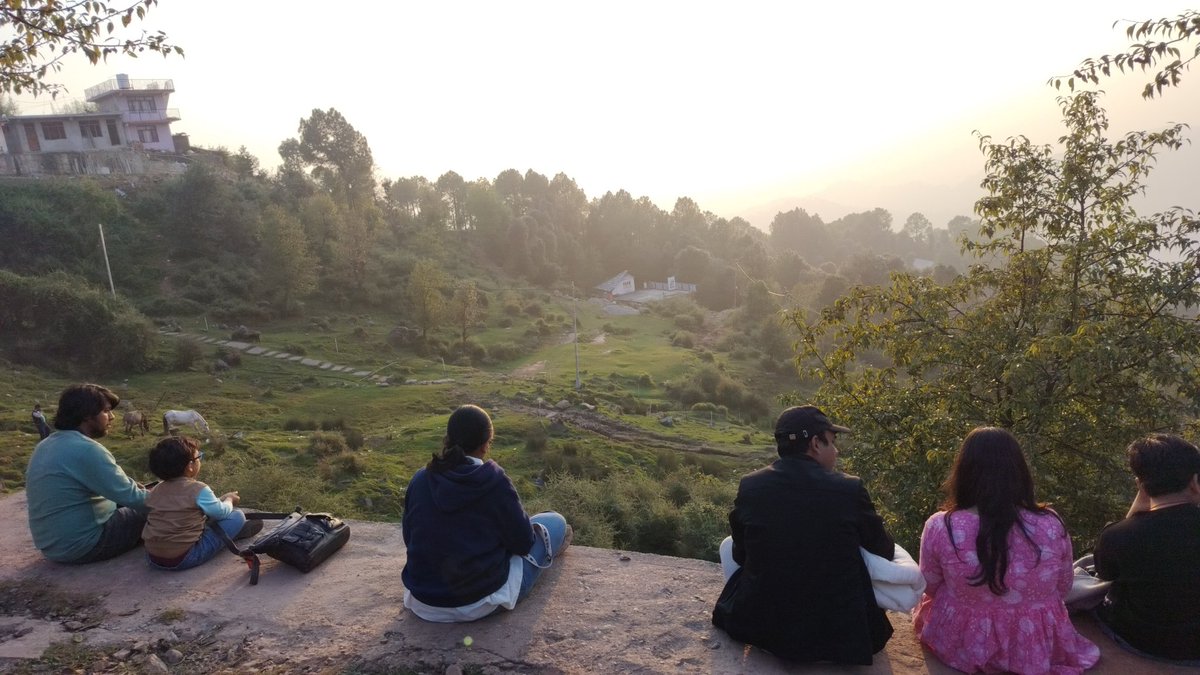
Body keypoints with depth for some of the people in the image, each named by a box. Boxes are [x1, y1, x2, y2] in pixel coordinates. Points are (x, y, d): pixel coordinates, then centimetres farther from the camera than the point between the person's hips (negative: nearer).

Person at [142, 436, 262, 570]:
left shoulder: (155, 491, 5)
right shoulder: (198, 489, -14)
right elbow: (221, 513, 1)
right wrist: (229, 500, 24)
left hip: (152, 558, 7)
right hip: (184, 558, -7)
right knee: (237, 516, 3)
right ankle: (238, 531, 32)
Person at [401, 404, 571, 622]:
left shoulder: (420, 479, -7)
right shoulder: (493, 480, -19)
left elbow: (409, 538, 7)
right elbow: (522, 542, -9)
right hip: (479, 603, -5)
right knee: (555, 522, 14)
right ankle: (550, 546, 46)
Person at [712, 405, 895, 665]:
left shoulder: (750, 486, -9)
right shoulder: (849, 489, -13)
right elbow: (885, 553, 4)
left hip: (760, 626, 1)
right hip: (838, 632, 0)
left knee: (727, 546, 24)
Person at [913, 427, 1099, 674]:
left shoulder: (940, 528, -25)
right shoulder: (1051, 526, -21)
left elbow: (930, 588, -5)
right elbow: (1063, 588, -1)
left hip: (961, 644, -1)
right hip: (1036, 647, 1)